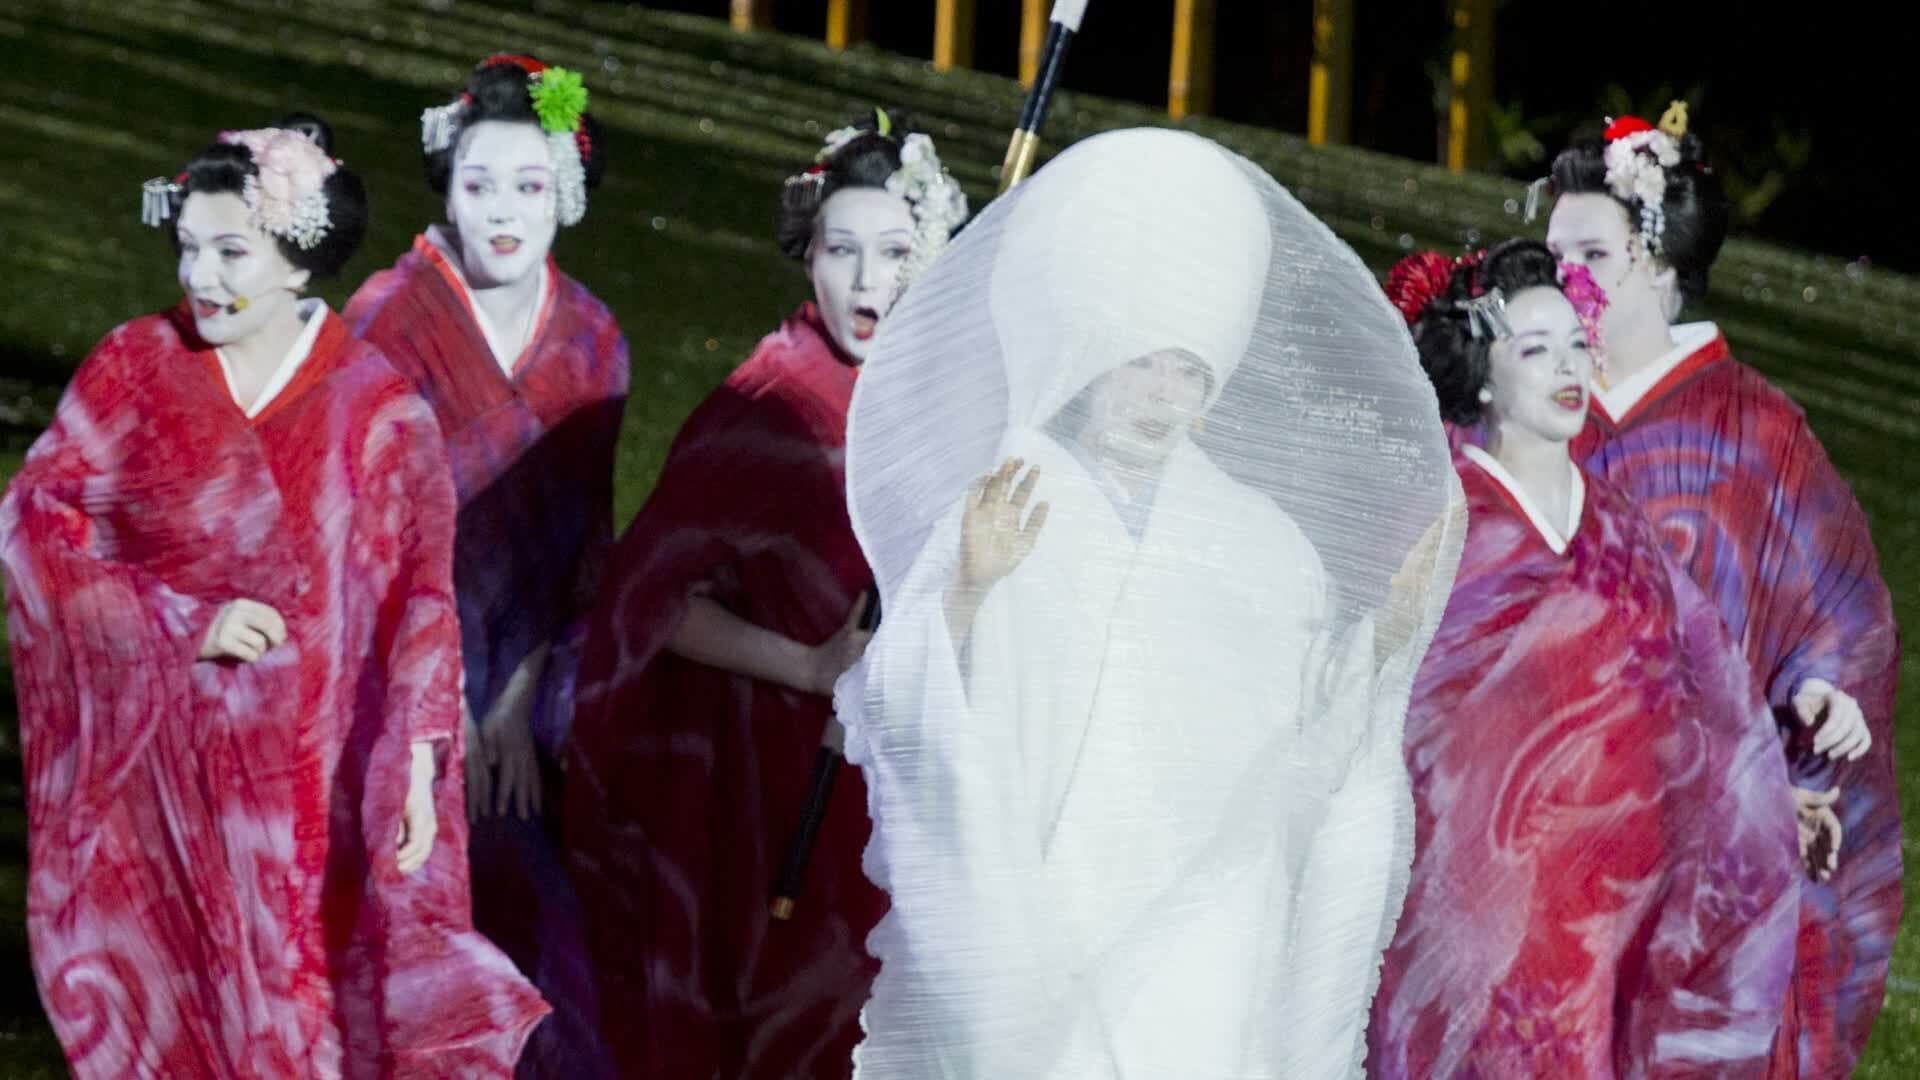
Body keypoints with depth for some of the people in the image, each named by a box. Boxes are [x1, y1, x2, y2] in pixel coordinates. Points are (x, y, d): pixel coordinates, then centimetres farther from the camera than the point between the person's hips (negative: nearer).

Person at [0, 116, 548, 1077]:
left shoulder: (378, 412, -6)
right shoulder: (134, 369, -2)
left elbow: (418, 603, -7)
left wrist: (414, 762, -17)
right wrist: (186, 623, -14)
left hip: (306, 775, -1)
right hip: (157, 759, 1)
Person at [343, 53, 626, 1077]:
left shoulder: (590, 339, 2)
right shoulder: (392, 317, -11)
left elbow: (580, 530, 3)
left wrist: (520, 696, -5)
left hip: (518, 677, 4)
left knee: (528, 906, 6)